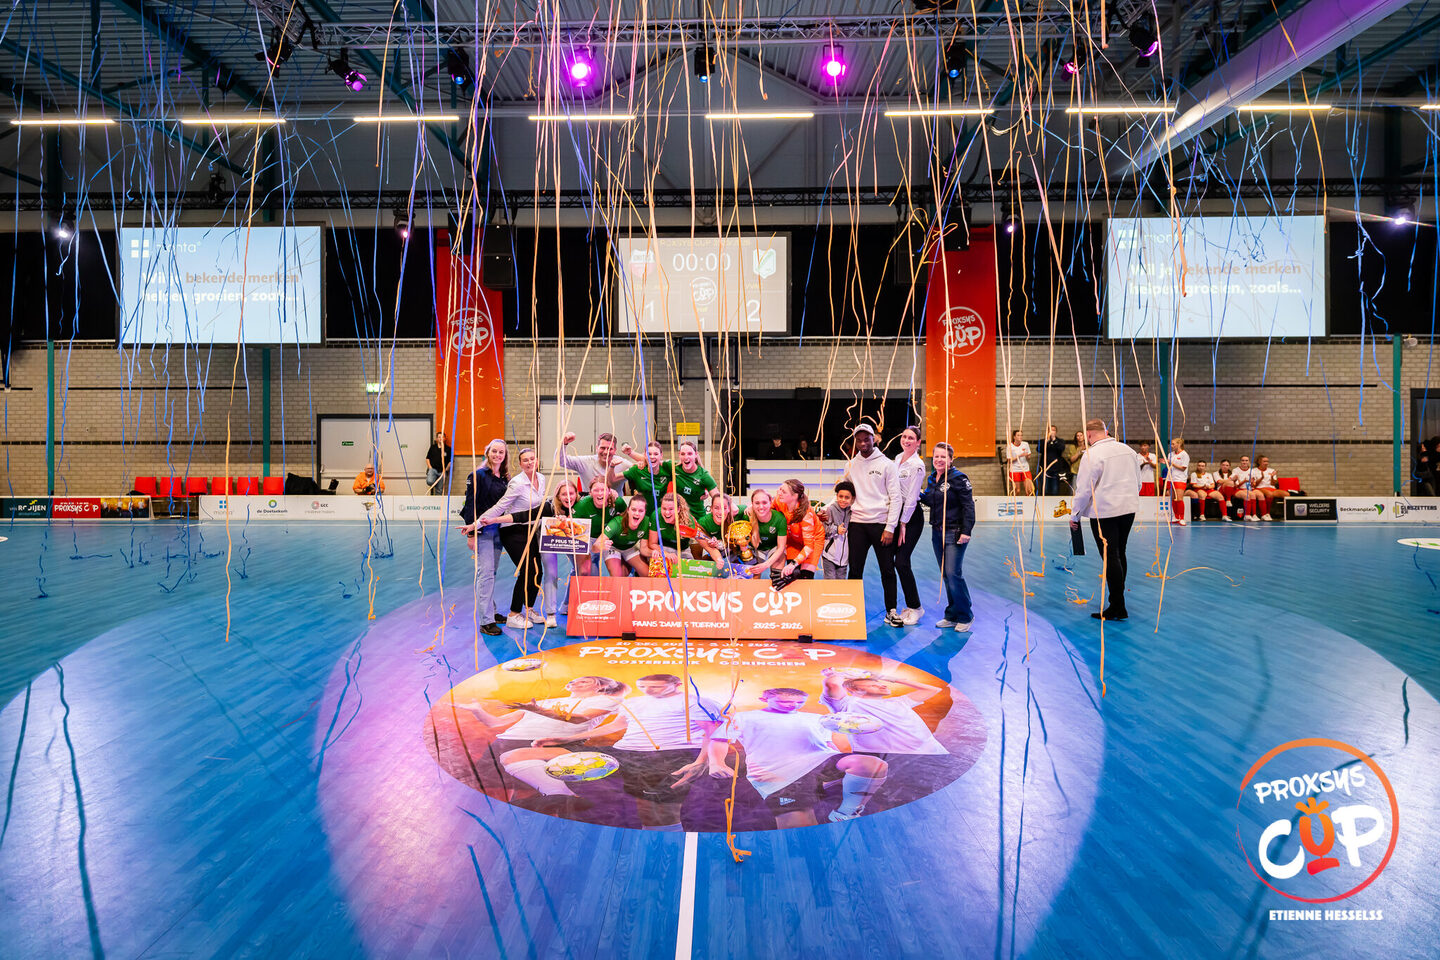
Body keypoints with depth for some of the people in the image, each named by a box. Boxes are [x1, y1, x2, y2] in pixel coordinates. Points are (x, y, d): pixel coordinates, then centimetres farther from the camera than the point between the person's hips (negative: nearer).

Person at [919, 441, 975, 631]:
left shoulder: (958, 478, -10)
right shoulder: (931, 479, 12)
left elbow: (968, 506, -12)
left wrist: (966, 531, -17)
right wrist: (920, 494, 4)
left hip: (954, 532, -7)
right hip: (937, 532, 7)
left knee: (953, 574, -11)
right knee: (945, 575, 10)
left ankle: (965, 616, 4)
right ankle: (952, 615, 19)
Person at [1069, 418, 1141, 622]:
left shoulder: (1092, 455, -13)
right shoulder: (1128, 450, 10)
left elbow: (1084, 489, -12)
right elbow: (1137, 482, 19)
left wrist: (1074, 515, -2)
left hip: (1104, 513, -7)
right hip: (1129, 509, 7)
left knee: (1110, 557, -4)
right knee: (1119, 554, 18)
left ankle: (1118, 608, -3)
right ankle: (1117, 598, 26)